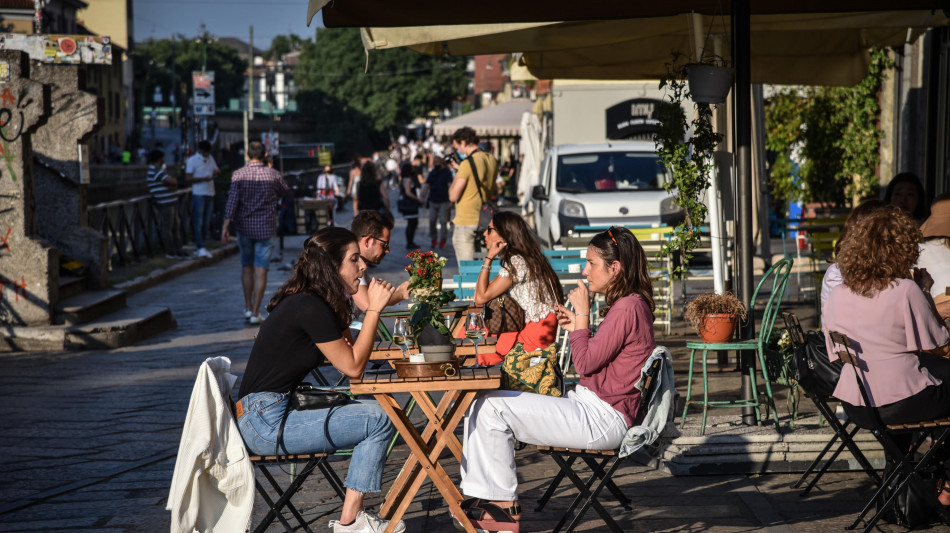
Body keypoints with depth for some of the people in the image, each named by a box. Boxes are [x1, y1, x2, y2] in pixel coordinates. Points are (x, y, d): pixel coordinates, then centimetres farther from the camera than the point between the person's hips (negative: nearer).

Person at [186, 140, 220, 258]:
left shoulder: (210, 159, 15)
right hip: (198, 194, -7)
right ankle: (200, 248, -13)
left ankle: (198, 246, 14)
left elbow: (217, 171, 23)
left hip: (210, 194, 7)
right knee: (198, 222, -10)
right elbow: (188, 178, -10)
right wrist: (203, 178, -21)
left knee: (206, 222, 7)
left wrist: (217, 172, -2)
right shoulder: (192, 161, -5)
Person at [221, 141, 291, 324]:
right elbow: (287, 193, 14)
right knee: (261, 270, 0)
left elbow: (232, 201, -12)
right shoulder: (273, 174, -3)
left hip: (245, 226, 1)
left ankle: (248, 307, 22)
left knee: (247, 266, 17)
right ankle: (255, 312, -2)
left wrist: (226, 226, -10)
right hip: (266, 227, -1)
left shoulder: (239, 174, -5)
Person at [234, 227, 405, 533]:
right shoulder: (310, 308, -19)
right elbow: (353, 367, -13)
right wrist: (375, 309, -11)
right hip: (266, 423, -10)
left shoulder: (304, 301, 11)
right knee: (378, 420, -9)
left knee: (372, 410, 11)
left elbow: (347, 352, 14)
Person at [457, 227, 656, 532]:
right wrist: (575, 328, 7)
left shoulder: (628, 307, -16)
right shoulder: (627, 304, 16)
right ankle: (480, 497, 0)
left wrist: (582, 313, -7)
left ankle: (504, 505, -1)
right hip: (593, 409, 11)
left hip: (603, 419, -11)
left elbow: (585, 364, -15)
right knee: (482, 408, 5)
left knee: (493, 407, -13)